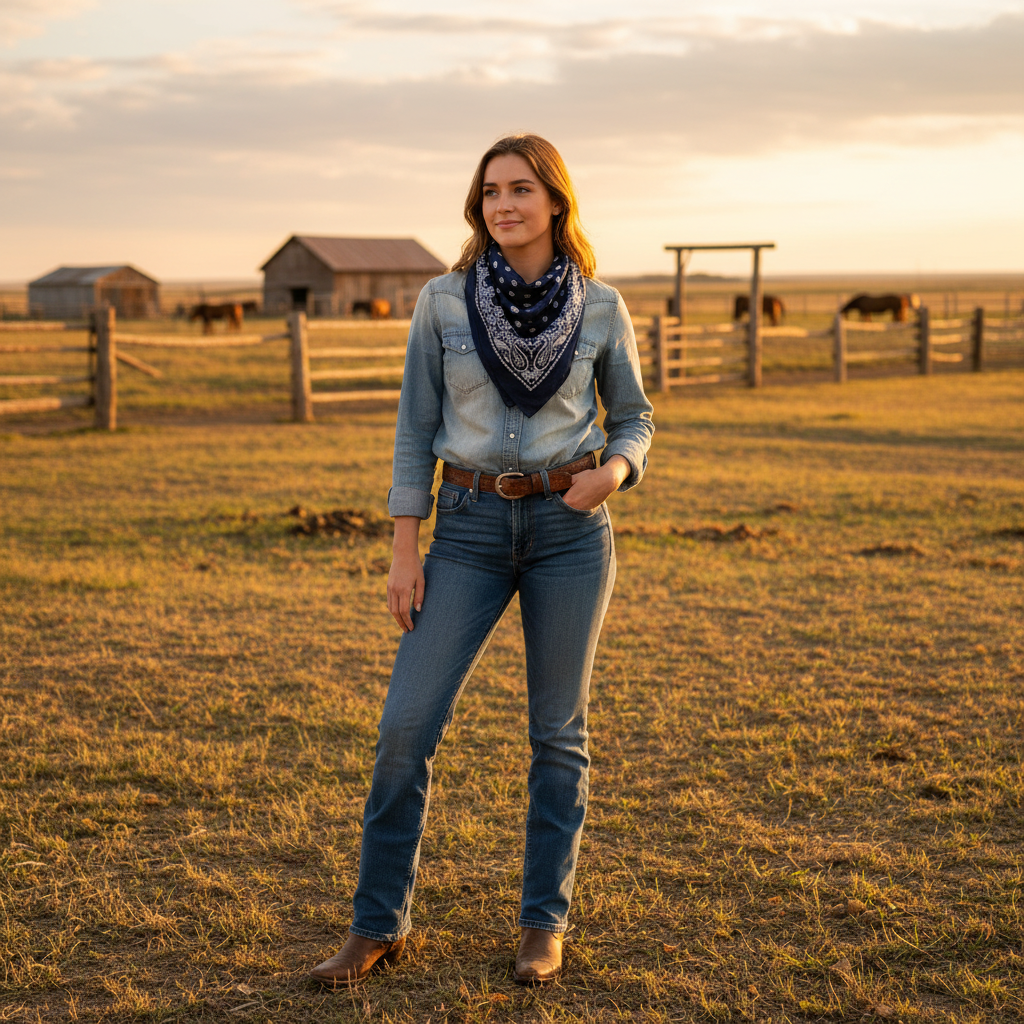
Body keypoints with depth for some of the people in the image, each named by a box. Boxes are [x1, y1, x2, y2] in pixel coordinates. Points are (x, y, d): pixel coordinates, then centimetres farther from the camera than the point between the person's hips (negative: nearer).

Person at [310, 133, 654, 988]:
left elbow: (633, 419, 9)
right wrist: (405, 551, -3)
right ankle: (378, 926, 10)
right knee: (407, 725, -5)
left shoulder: (601, 306, 0)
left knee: (558, 732, 6)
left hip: (572, 528, 0)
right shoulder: (443, 301, -1)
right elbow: (416, 429, 2)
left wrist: (613, 470, -14)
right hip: (471, 530, 0)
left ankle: (545, 923, 20)